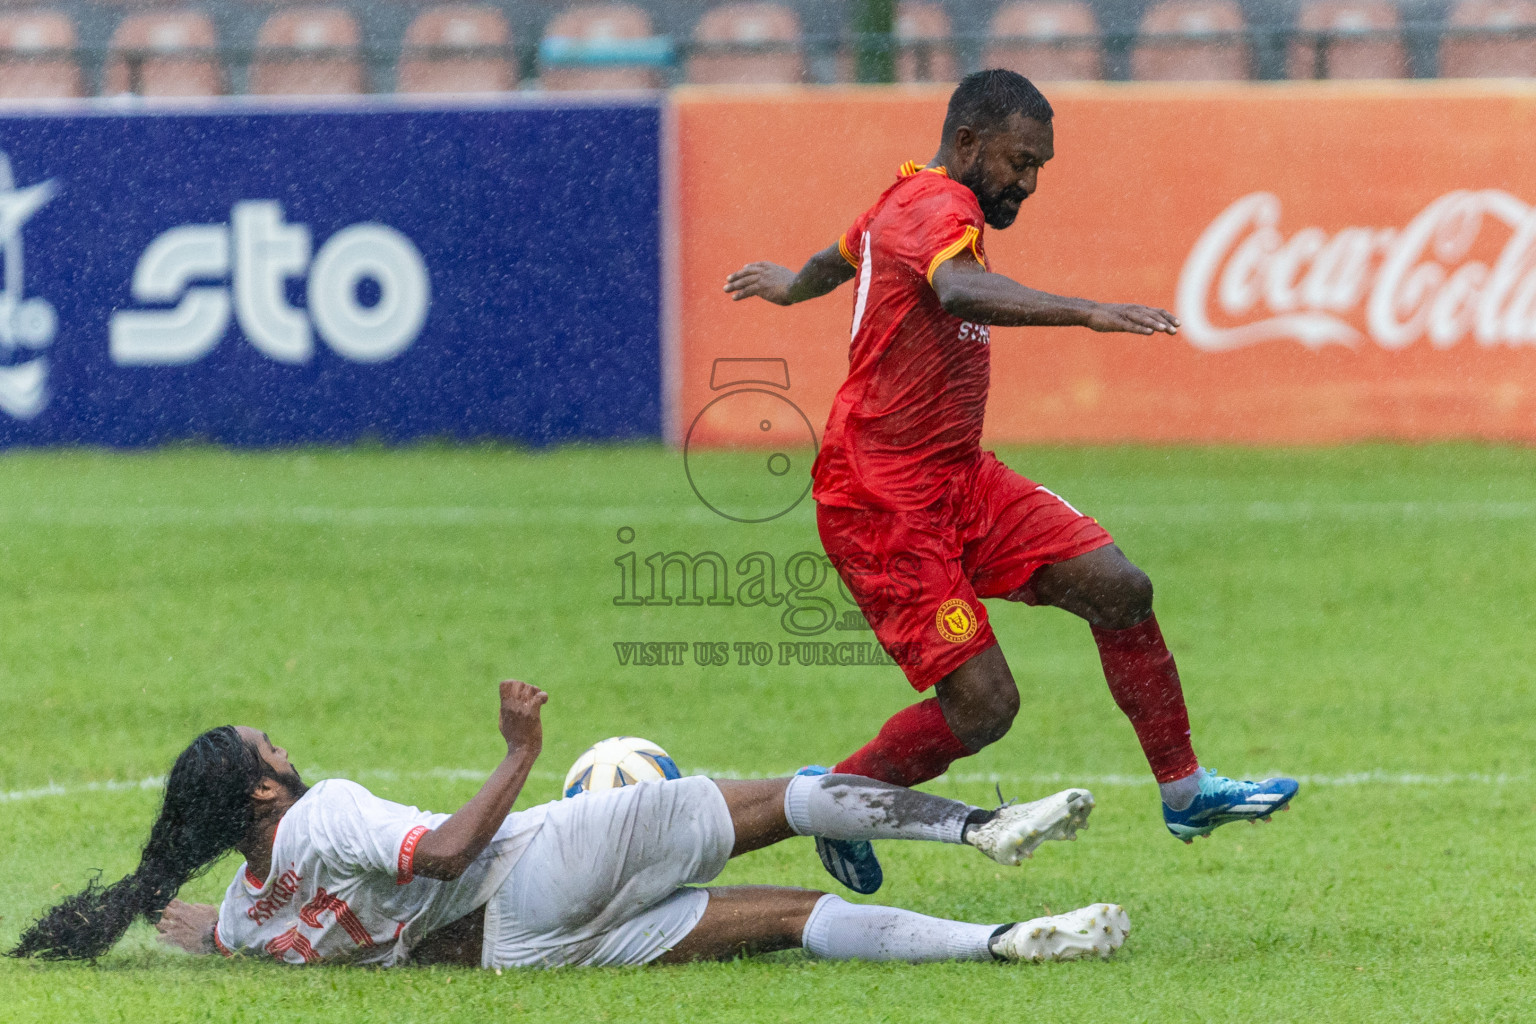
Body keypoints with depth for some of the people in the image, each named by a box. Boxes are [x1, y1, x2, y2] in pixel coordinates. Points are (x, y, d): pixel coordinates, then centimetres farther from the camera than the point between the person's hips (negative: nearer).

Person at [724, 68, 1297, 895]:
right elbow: (960, 290, -43)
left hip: (959, 480, 10)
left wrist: (793, 286, 60)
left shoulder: (911, 203, 14)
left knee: (1120, 587, -3)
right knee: (983, 705, -13)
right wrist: (1086, 314, -55)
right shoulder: (935, 209, -18)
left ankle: (1186, 793, 6)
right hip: (884, 506, -10)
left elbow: (838, 258, 37)